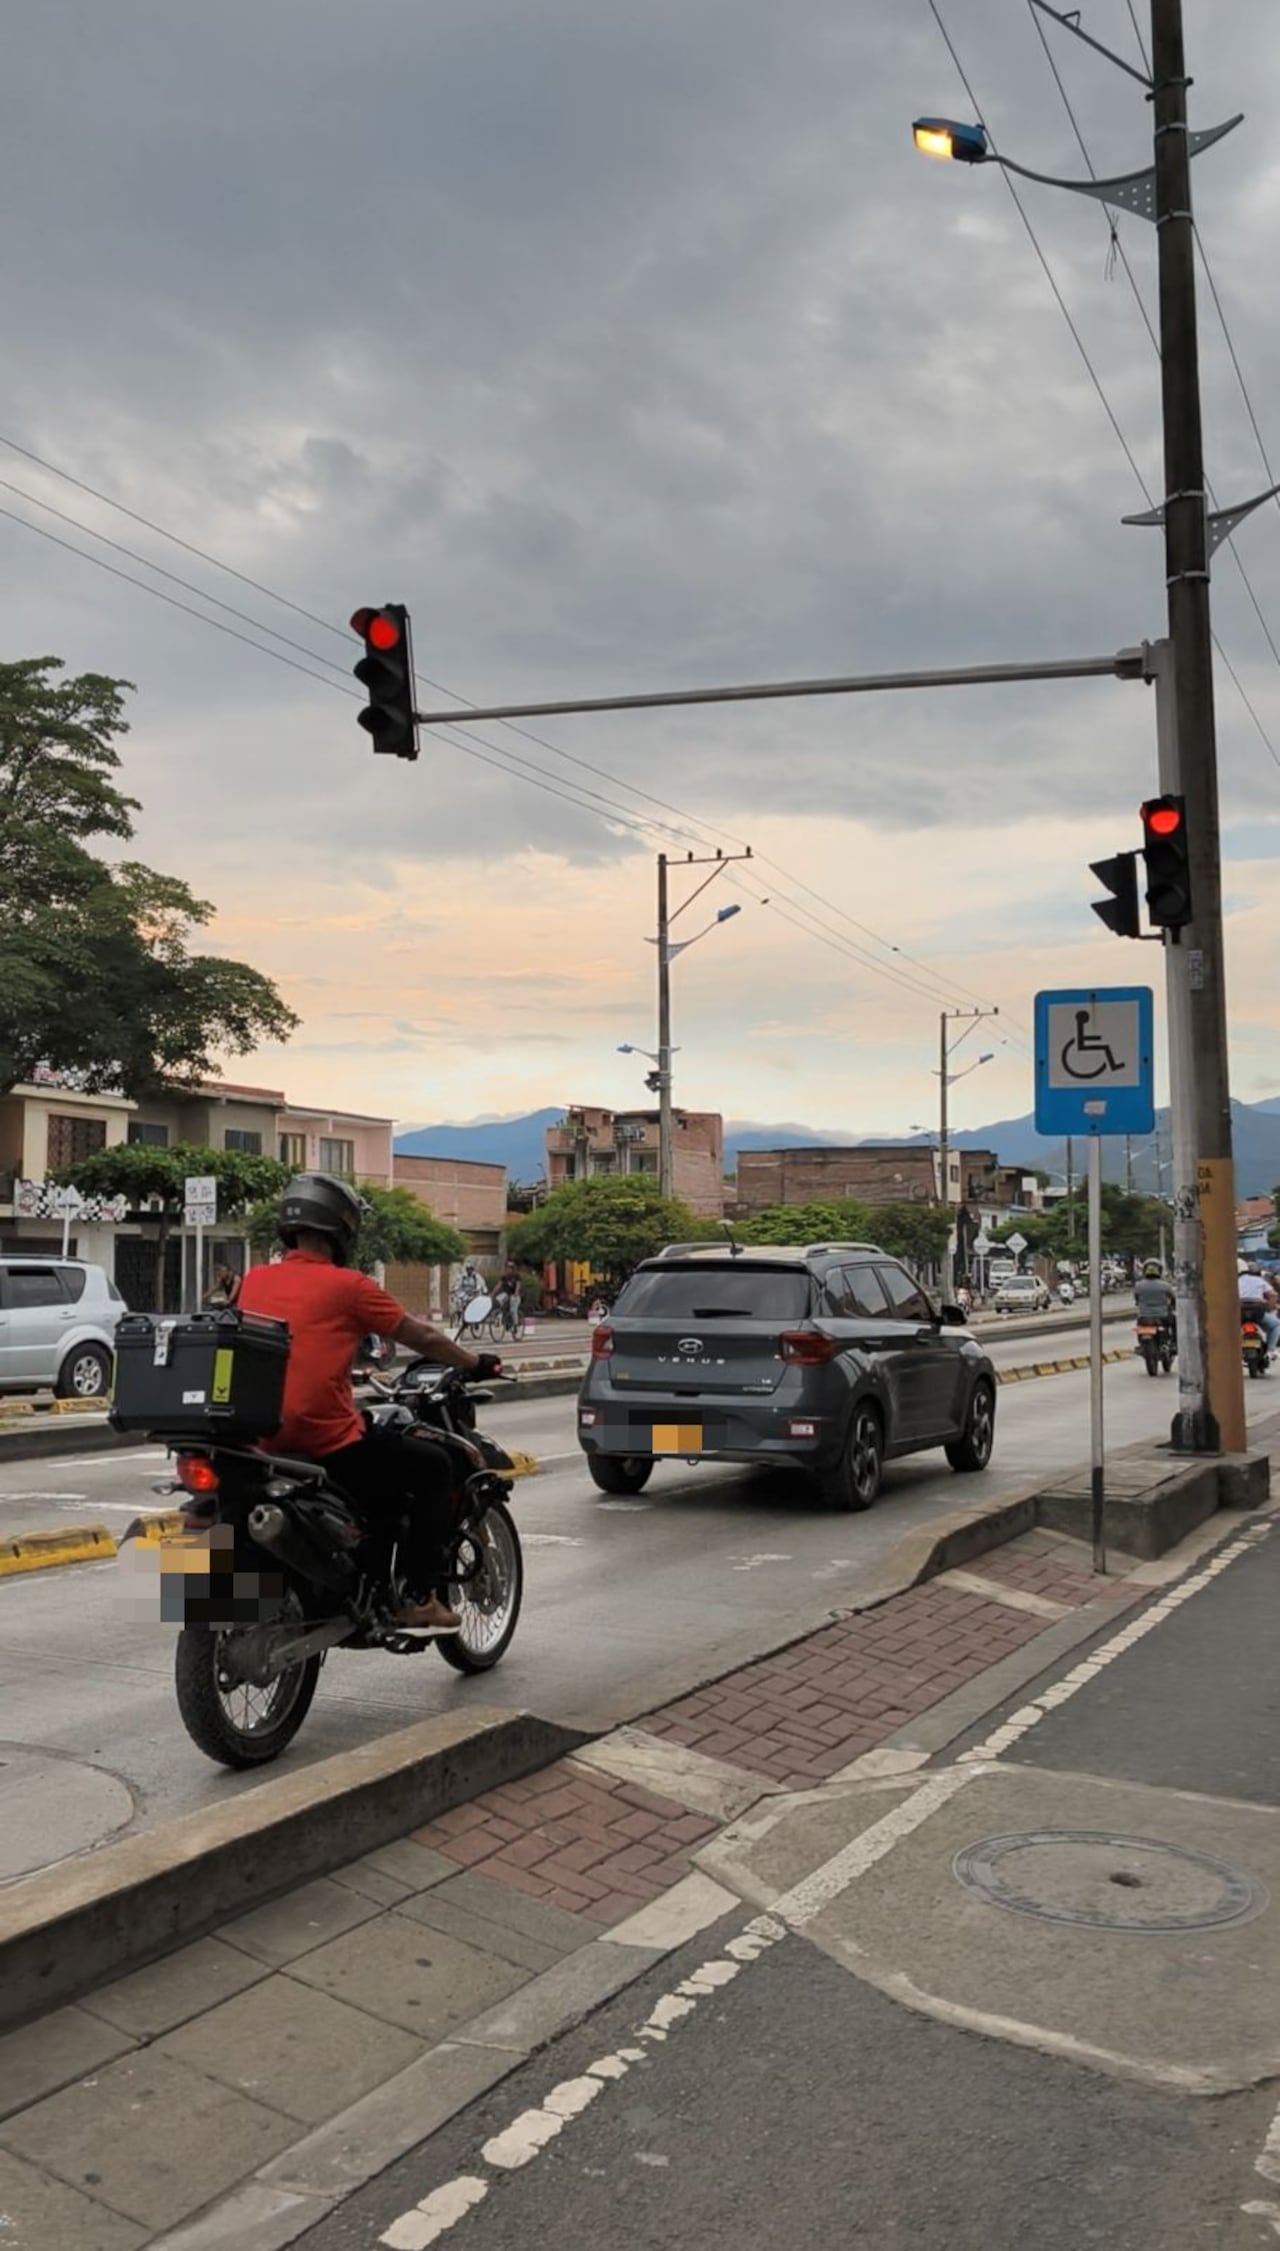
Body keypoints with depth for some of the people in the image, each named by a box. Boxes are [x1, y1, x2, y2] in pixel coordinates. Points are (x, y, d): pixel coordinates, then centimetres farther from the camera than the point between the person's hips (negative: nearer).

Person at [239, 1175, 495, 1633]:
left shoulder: (254, 1281, 8)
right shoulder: (346, 1285, -7)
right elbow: (422, 1338, 2)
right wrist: (475, 1363, 17)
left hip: (268, 1446, 7)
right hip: (331, 1445, -7)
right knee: (434, 1466, 13)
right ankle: (421, 1598, 10)